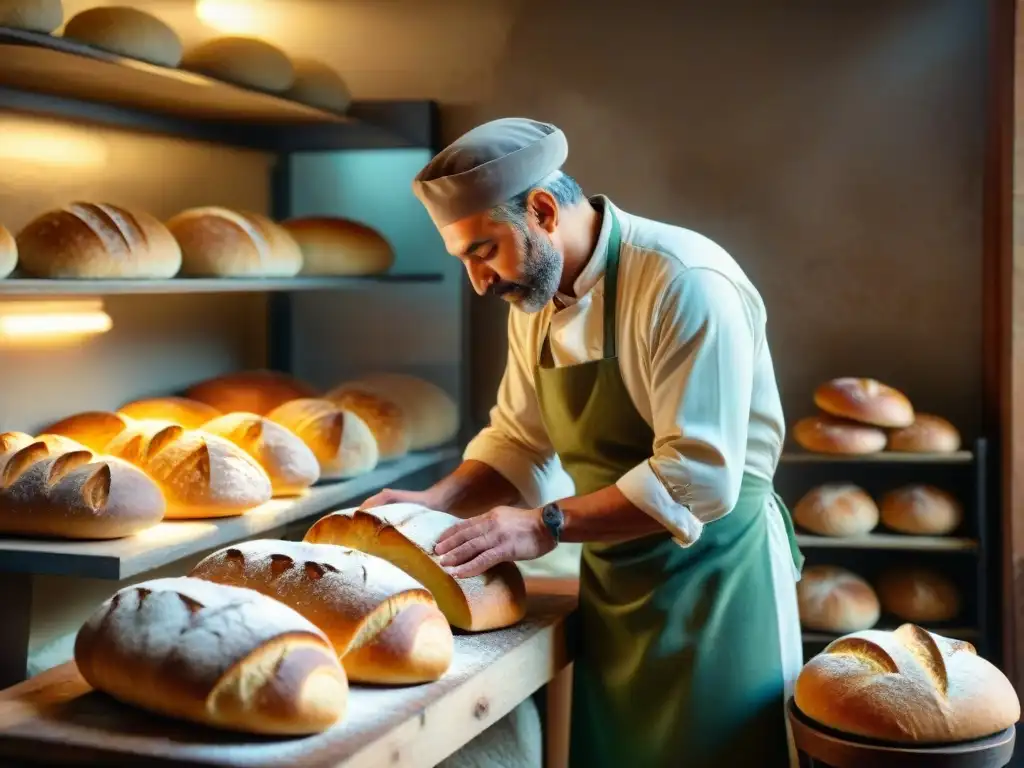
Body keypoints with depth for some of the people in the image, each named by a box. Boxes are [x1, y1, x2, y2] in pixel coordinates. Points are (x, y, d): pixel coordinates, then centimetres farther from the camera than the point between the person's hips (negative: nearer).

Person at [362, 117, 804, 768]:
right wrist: (437, 502, -5)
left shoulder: (686, 284, -22)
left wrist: (547, 525, -25)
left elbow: (699, 477, -27)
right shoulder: (535, 299, 4)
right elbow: (519, 441, 12)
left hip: (714, 576, -7)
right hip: (613, 583, 7)